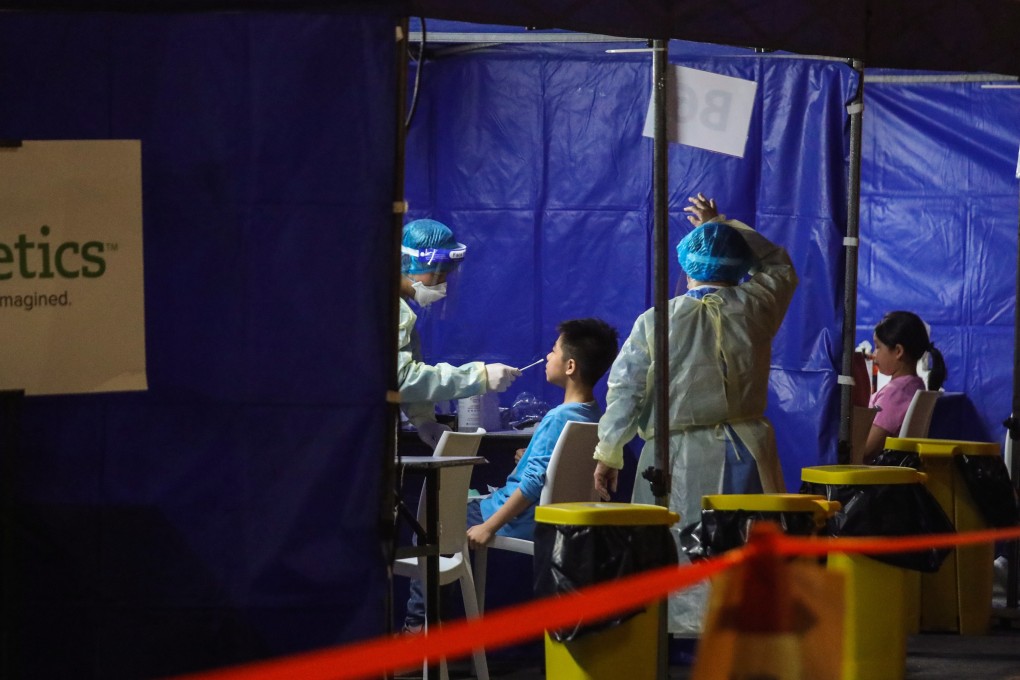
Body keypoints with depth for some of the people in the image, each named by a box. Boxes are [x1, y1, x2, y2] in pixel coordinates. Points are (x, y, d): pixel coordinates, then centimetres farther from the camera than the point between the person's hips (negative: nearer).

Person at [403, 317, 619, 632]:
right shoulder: (596, 417, 2)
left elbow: (534, 483, -30)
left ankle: (416, 621, 10)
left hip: (519, 523, -9)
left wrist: (488, 526, -26)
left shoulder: (559, 418, -26)